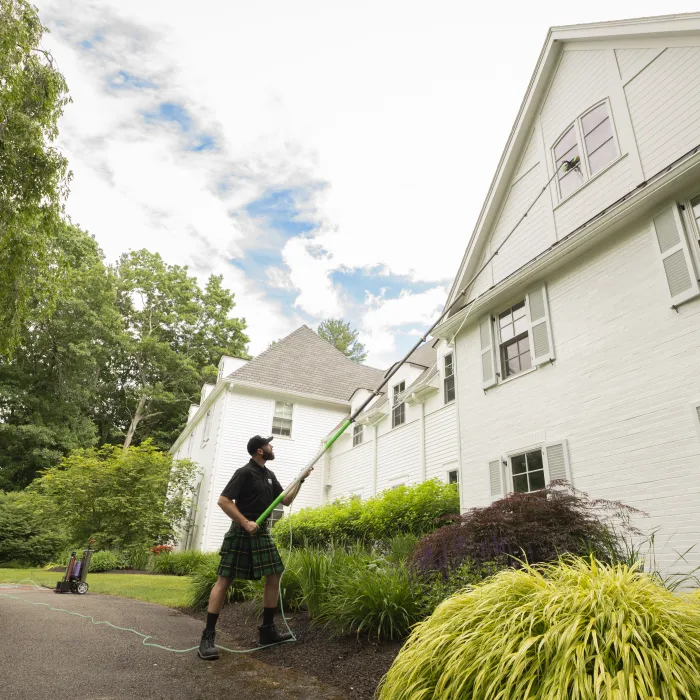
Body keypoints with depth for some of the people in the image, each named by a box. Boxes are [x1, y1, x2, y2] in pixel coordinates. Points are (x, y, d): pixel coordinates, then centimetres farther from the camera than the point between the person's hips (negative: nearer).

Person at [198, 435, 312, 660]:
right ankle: (208, 637, 2)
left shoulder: (270, 475, 13)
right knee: (224, 580, -5)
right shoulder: (245, 472, -12)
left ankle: (267, 630, 15)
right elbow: (223, 500, -17)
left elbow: (286, 500, 18)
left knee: (274, 576, 5)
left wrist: (301, 480, 8)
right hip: (241, 532, -8)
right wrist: (246, 523, -22)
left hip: (262, 532, 8)